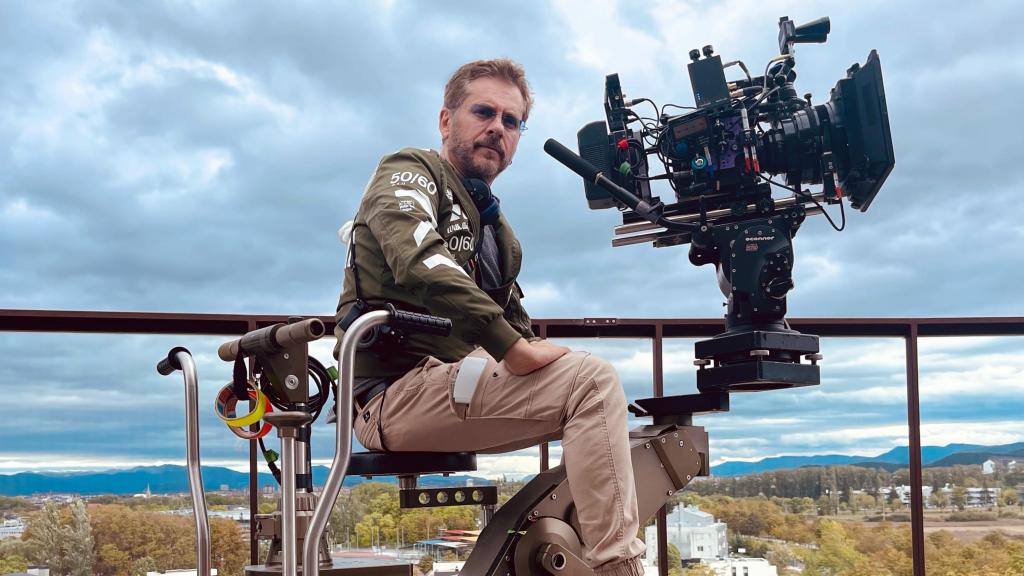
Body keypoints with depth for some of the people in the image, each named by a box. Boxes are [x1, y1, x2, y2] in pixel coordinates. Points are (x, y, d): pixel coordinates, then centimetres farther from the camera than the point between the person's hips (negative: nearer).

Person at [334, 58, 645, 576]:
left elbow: (515, 321, 23)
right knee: (592, 380, -22)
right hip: (398, 390, -9)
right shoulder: (408, 173, 0)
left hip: (453, 386, 9)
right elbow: (420, 263, -22)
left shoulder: (493, 226, 25)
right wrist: (514, 349, -25)